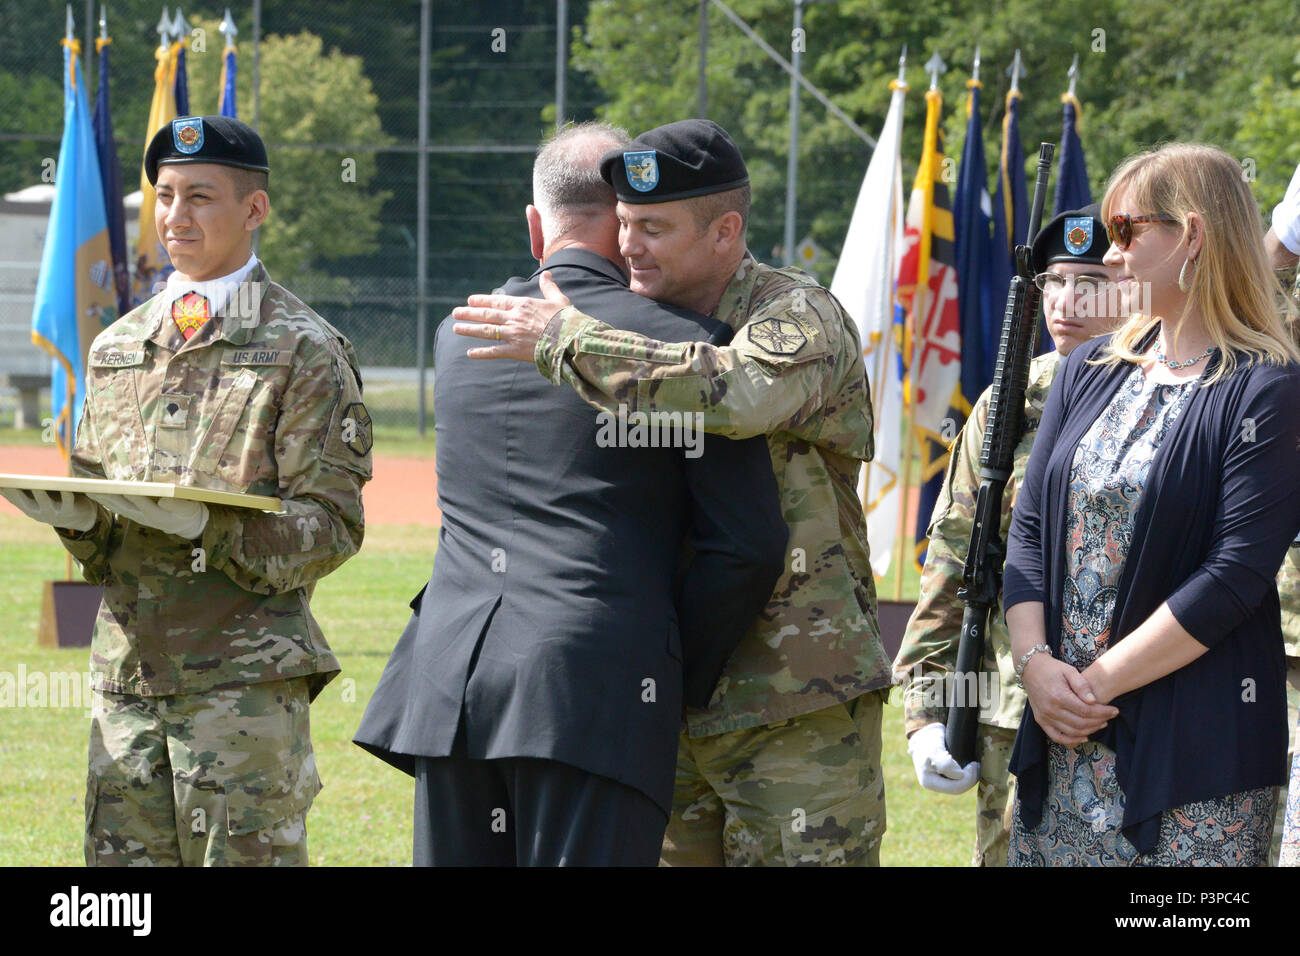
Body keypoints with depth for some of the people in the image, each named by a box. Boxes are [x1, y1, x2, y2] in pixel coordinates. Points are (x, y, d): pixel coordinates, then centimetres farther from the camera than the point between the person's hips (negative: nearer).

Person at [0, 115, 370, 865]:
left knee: (244, 855, -7)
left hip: (246, 678, -5)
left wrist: (207, 524, -22)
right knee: (119, 856, 3)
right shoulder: (117, 347, 17)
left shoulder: (304, 351, -1)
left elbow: (332, 524, -7)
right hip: (128, 669, 6)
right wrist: (74, 513, -2)